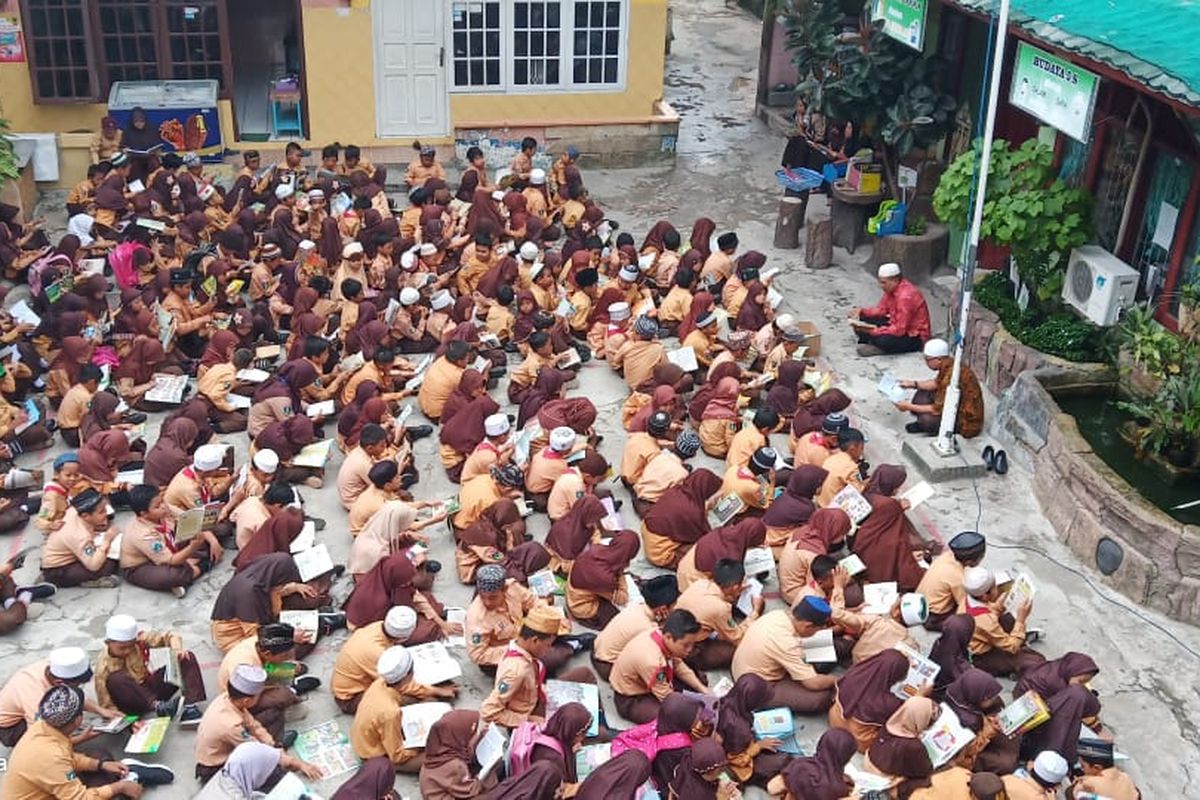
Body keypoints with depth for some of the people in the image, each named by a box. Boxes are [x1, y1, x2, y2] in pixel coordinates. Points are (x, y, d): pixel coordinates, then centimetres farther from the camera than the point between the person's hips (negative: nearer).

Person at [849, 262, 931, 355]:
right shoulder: (891, 288, -2)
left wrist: (873, 331, -31)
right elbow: (881, 309, 11)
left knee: (884, 340, -37)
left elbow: (899, 330, -31)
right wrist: (861, 311, -6)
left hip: (914, 337, -9)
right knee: (863, 319, 0)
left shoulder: (906, 296, -29)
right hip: (898, 326, 9)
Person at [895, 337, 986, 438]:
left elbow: (937, 410, -26)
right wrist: (913, 384, 8)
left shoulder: (951, 377, -32)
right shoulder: (948, 364, -5)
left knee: (926, 419, -28)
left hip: (967, 423, -10)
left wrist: (909, 407, -17)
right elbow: (937, 383, 16)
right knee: (923, 392, 12)